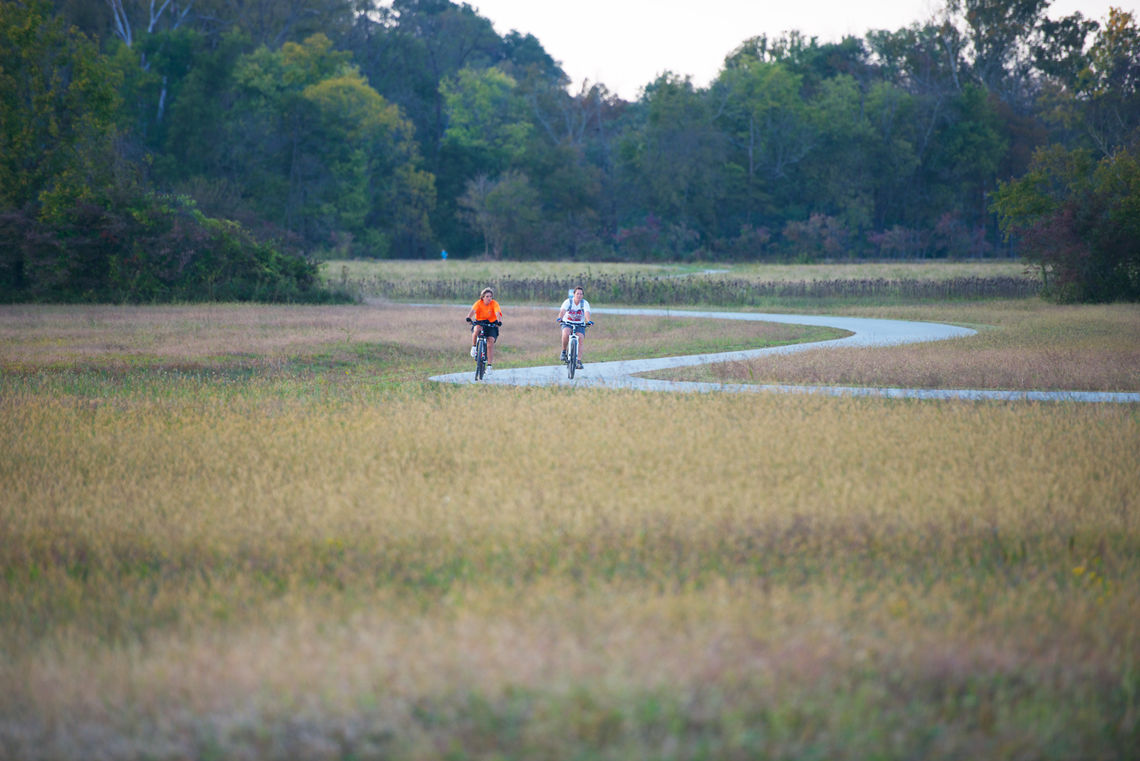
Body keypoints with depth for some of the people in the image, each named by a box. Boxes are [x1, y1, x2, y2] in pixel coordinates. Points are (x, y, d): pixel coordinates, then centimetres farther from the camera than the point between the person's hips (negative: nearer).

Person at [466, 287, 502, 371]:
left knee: (490, 343, -16)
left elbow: (498, 313, -29)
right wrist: (469, 318, -52)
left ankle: (489, 365, -7)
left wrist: (499, 321, -50)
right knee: (476, 329, -36)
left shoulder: (494, 303, -14)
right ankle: (473, 347, -12)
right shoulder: (479, 303, -14)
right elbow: (473, 311, -31)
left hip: (491, 325, 0)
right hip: (479, 323, 0)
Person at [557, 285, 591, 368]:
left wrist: (588, 321, -48)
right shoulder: (568, 302, -13)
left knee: (581, 339, -18)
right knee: (565, 334, -32)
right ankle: (563, 351, -10)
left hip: (580, 324, 2)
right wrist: (560, 318, -51)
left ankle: (579, 361, -15)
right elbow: (563, 311, -29)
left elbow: (587, 313, -27)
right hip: (567, 323, -2)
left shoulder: (585, 303, -10)